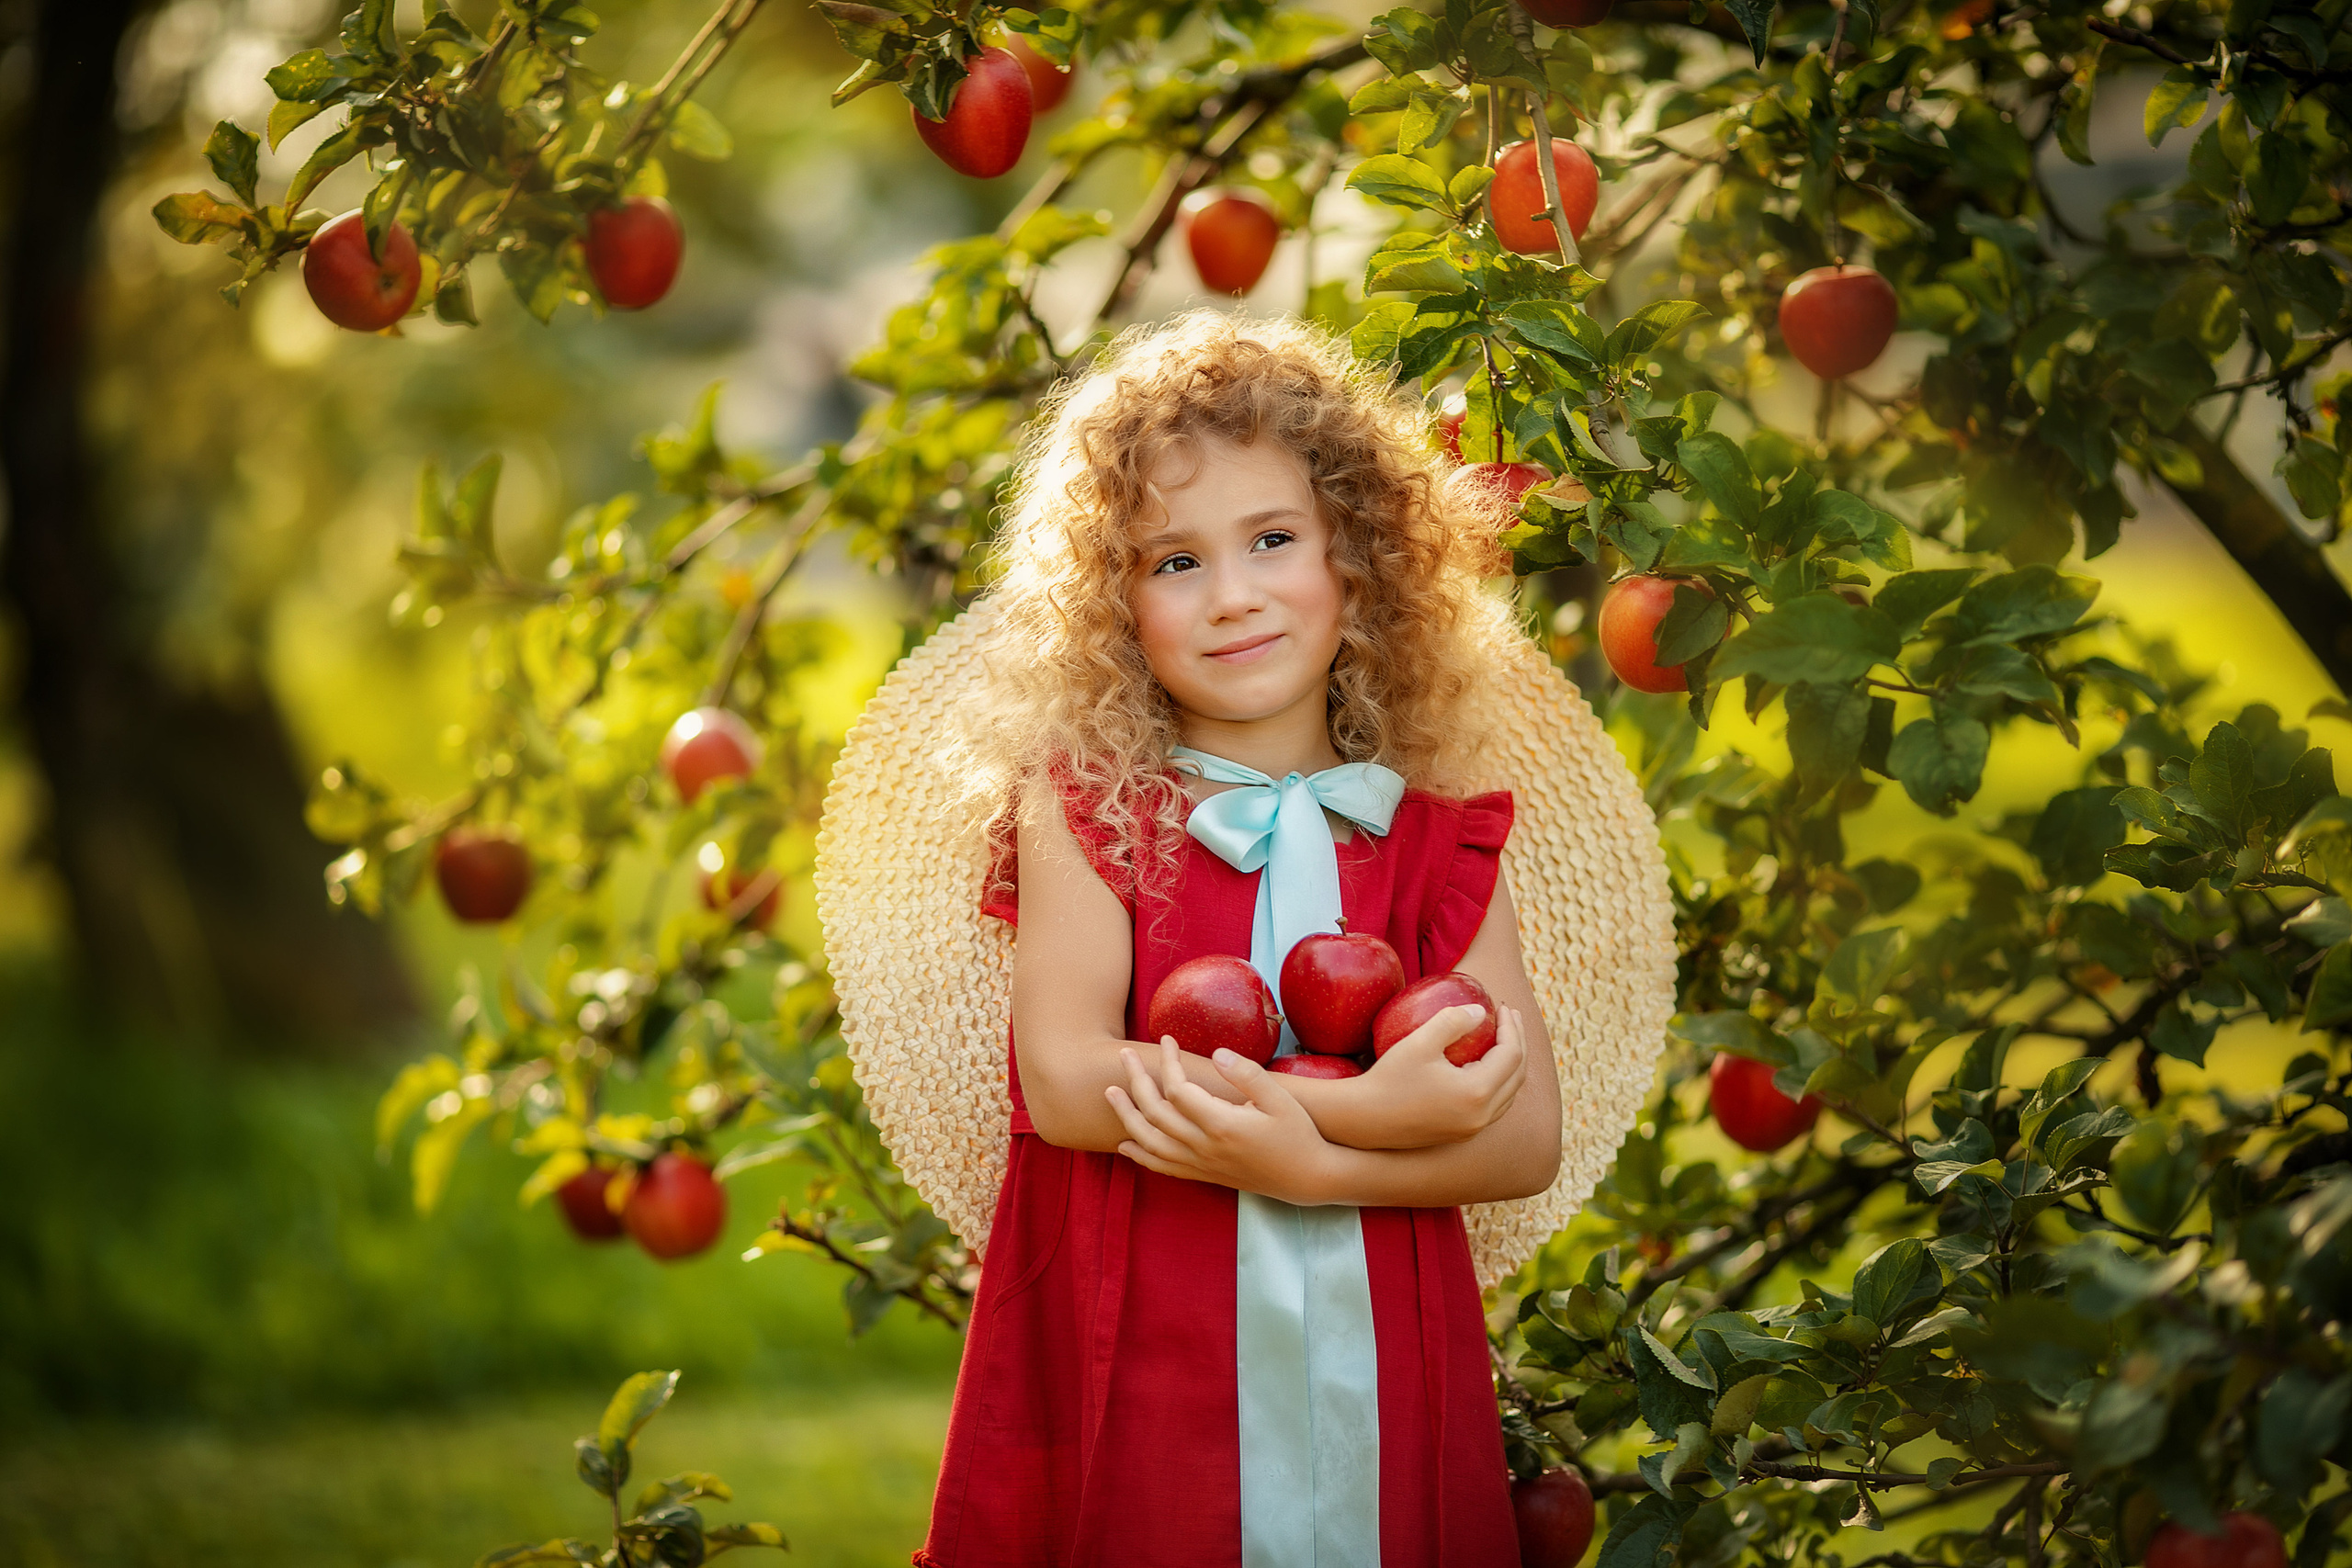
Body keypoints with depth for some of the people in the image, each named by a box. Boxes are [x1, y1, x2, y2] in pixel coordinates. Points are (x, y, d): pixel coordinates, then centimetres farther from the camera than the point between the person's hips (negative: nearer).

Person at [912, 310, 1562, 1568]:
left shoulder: (1434, 848, 5)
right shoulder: (1088, 814, 1)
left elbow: (1526, 1138, -2)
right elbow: (1065, 1082, -12)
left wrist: (1302, 1160, -19)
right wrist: (1373, 1106, -17)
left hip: (1379, 1382, 2)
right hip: (1138, 1375, -2)